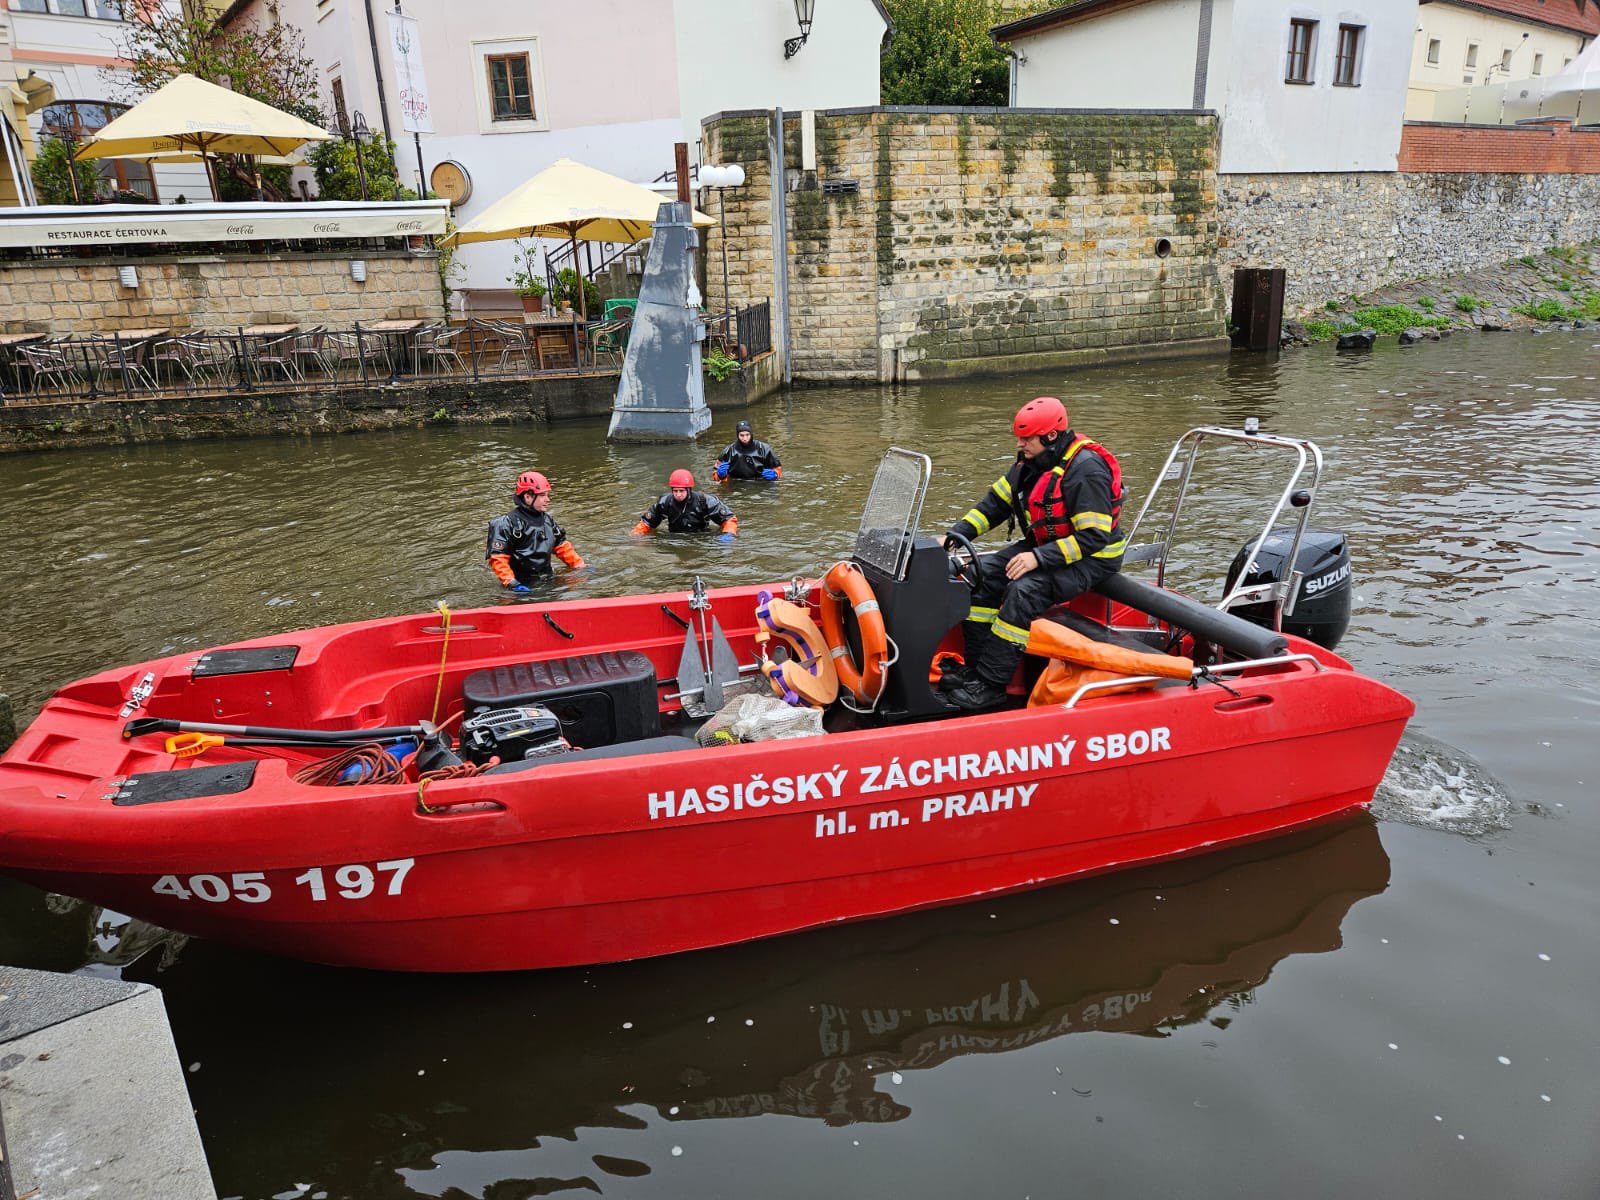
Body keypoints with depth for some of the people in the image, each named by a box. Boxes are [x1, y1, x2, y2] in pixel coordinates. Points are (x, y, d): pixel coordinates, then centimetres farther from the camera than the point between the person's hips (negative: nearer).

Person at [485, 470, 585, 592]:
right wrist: (512, 583, -22)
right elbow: (497, 558, -11)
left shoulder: (548, 520, 16)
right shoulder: (508, 524, -7)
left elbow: (563, 547, 25)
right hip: (523, 586, -6)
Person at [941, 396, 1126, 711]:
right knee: (984, 572, -5)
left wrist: (1039, 558, -30)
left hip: (1090, 558, -9)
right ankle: (975, 665, -2)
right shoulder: (1032, 461, 3)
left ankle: (990, 684, -24)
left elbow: (1093, 536, -26)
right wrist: (955, 535, -2)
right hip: (1045, 545, 9)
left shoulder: (1085, 469, -24)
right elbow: (996, 502, 8)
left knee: (1023, 590, -30)